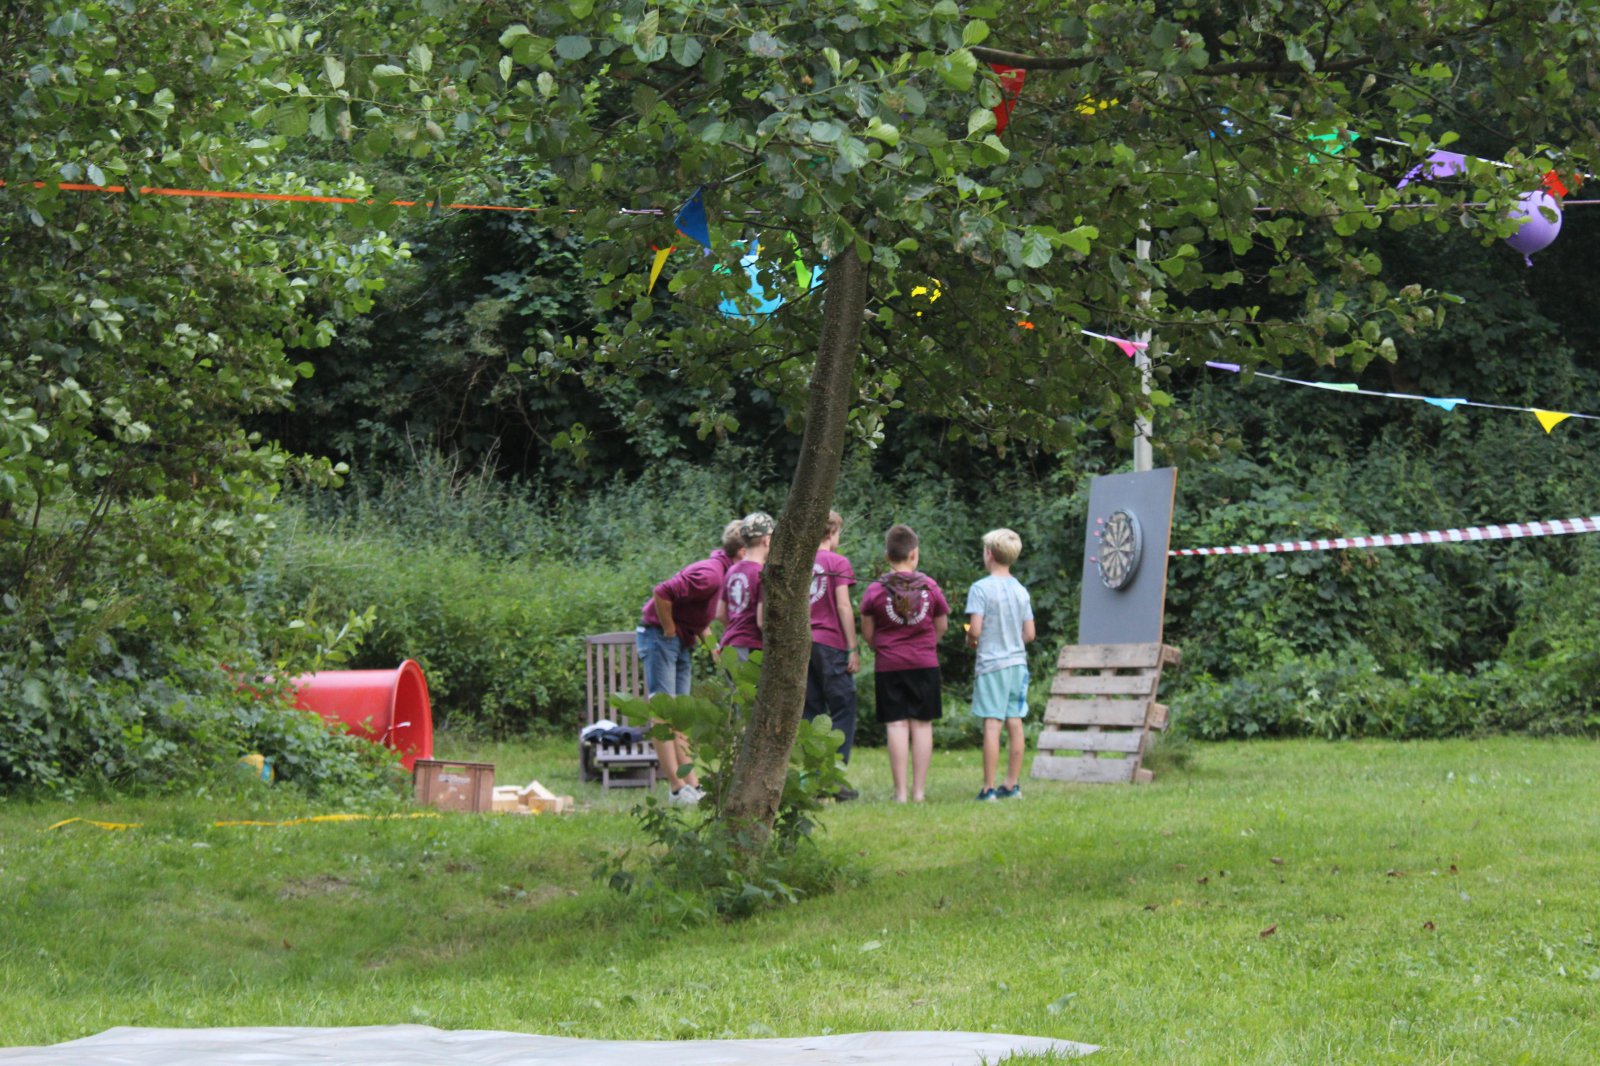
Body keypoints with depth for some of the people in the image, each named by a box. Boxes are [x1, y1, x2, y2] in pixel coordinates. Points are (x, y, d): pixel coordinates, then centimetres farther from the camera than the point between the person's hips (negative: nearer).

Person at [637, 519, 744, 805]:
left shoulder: (724, 570, 8)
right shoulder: (711, 574, -24)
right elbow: (662, 593, -29)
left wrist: (699, 630, 12)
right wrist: (670, 631, -18)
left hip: (681, 641, 10)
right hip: (659, 634, -10)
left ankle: (692, 783, 11)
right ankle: (678, 788, -13)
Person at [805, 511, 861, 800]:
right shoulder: (837, 562, -4)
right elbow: (843, 607, -9)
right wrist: (852, 649, -7)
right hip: (831, 644, -5)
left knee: (810, 713, 10)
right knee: (843, 711, 0)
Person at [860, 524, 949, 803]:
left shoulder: (875, 591, -5)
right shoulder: (930, 587, -1)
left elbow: (867, 633, 1)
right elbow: (942, 626, 10)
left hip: (889, 665, -1)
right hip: (925, 664, 1)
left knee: (897, 725, -1)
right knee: (922, 725, 5)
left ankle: (900, 791, -5)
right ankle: (919, 789, 5)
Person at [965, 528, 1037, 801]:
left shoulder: (981, 588, -10)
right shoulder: (1021, 591, 8)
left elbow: (975, 630, -15)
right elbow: (1030, 634, 8)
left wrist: (970, 641, 5)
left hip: (991, 665, -6)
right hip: (1017, 662, 6)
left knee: (992, 724, -7)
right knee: (1015, 723, 8)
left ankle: (989, 788, -8)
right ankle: (1013, 784, 13)